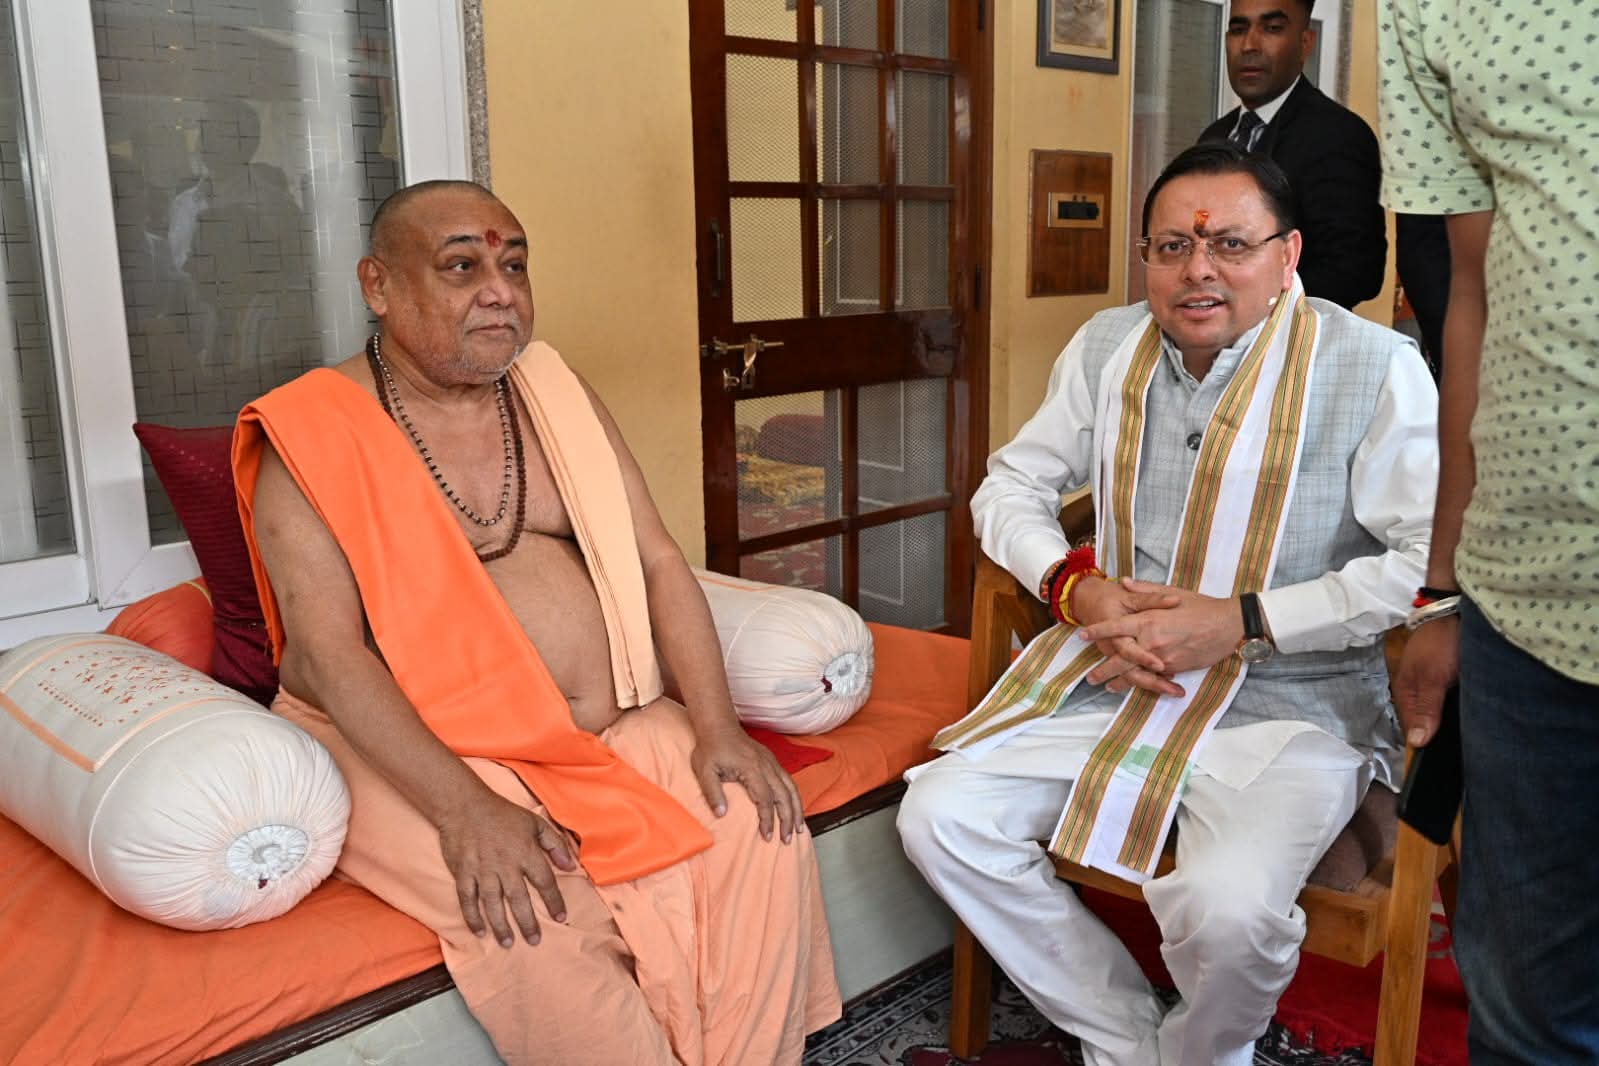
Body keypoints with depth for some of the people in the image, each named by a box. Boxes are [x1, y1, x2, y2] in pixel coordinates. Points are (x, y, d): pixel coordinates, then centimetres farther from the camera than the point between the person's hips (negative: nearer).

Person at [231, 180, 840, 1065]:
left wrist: (717, 728, -9)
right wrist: (464, 808, -28)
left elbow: (655, 561, 4)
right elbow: (328, 654, -16)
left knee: (761, 837, -16)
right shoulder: (312, 437, -7)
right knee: (541, 925, -29)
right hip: (409, 756, -4)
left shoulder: (557, 394, 8)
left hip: (611, 730, 5)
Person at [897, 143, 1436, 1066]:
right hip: (1114, 676, 5)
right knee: (940, 819, -12)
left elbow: (1432, 560, -13)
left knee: (1228, 908, -31)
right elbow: (1009, 485, 12)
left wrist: (1240, 623, -18)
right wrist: (1076, 585, -9)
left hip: (1292, 698, -4)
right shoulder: (1108, 347, 7)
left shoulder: (1376, 368, -7)